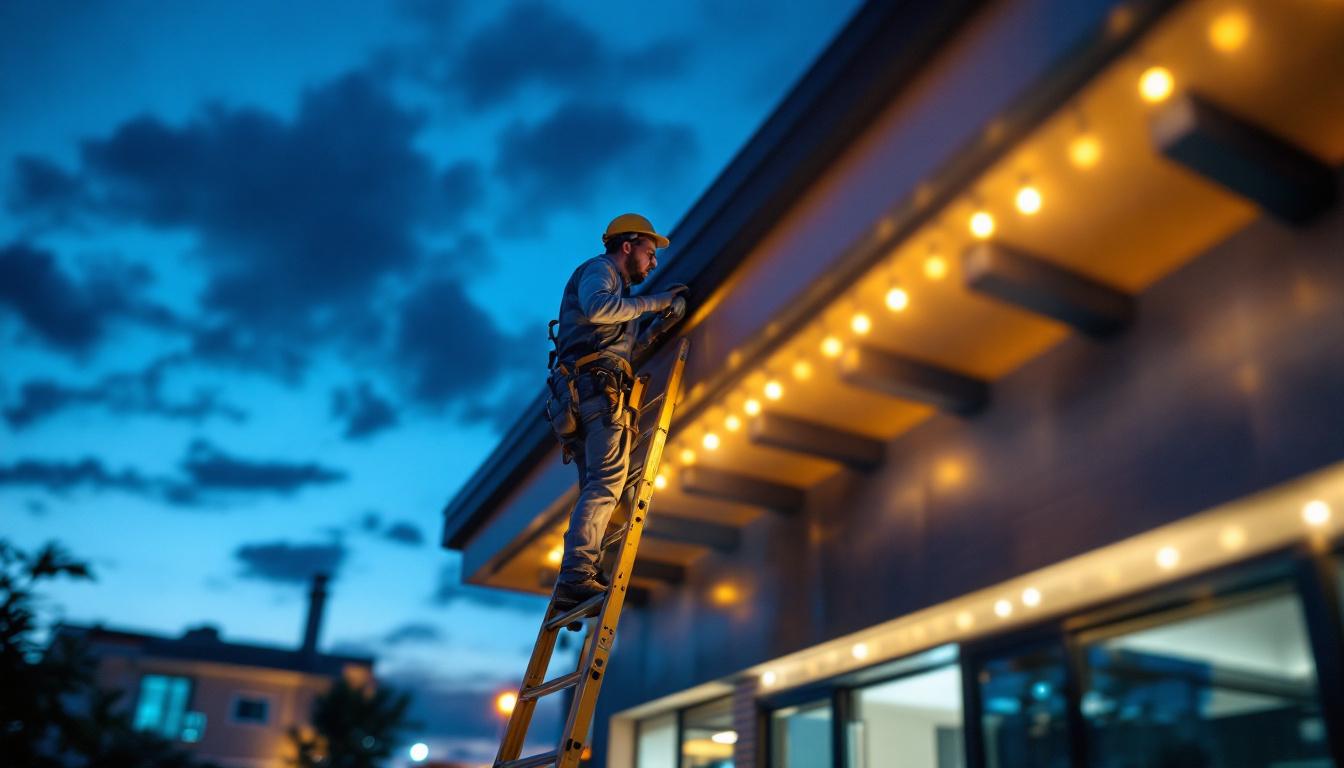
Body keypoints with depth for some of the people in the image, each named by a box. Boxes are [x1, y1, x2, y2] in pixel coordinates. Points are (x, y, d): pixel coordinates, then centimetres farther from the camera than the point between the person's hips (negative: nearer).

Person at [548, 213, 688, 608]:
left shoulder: (618, 292, 34)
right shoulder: (598, 269, 5)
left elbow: (623, 350, 28)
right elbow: (595, 307, -19)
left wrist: (660, 325, 21)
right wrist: (651, 303, -9)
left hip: (581, 396, 10)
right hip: (597, 386, -10)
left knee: (596, 487, 6)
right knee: (607, 479, -19)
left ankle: (577, 578, 0)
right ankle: (576, 575, -27)